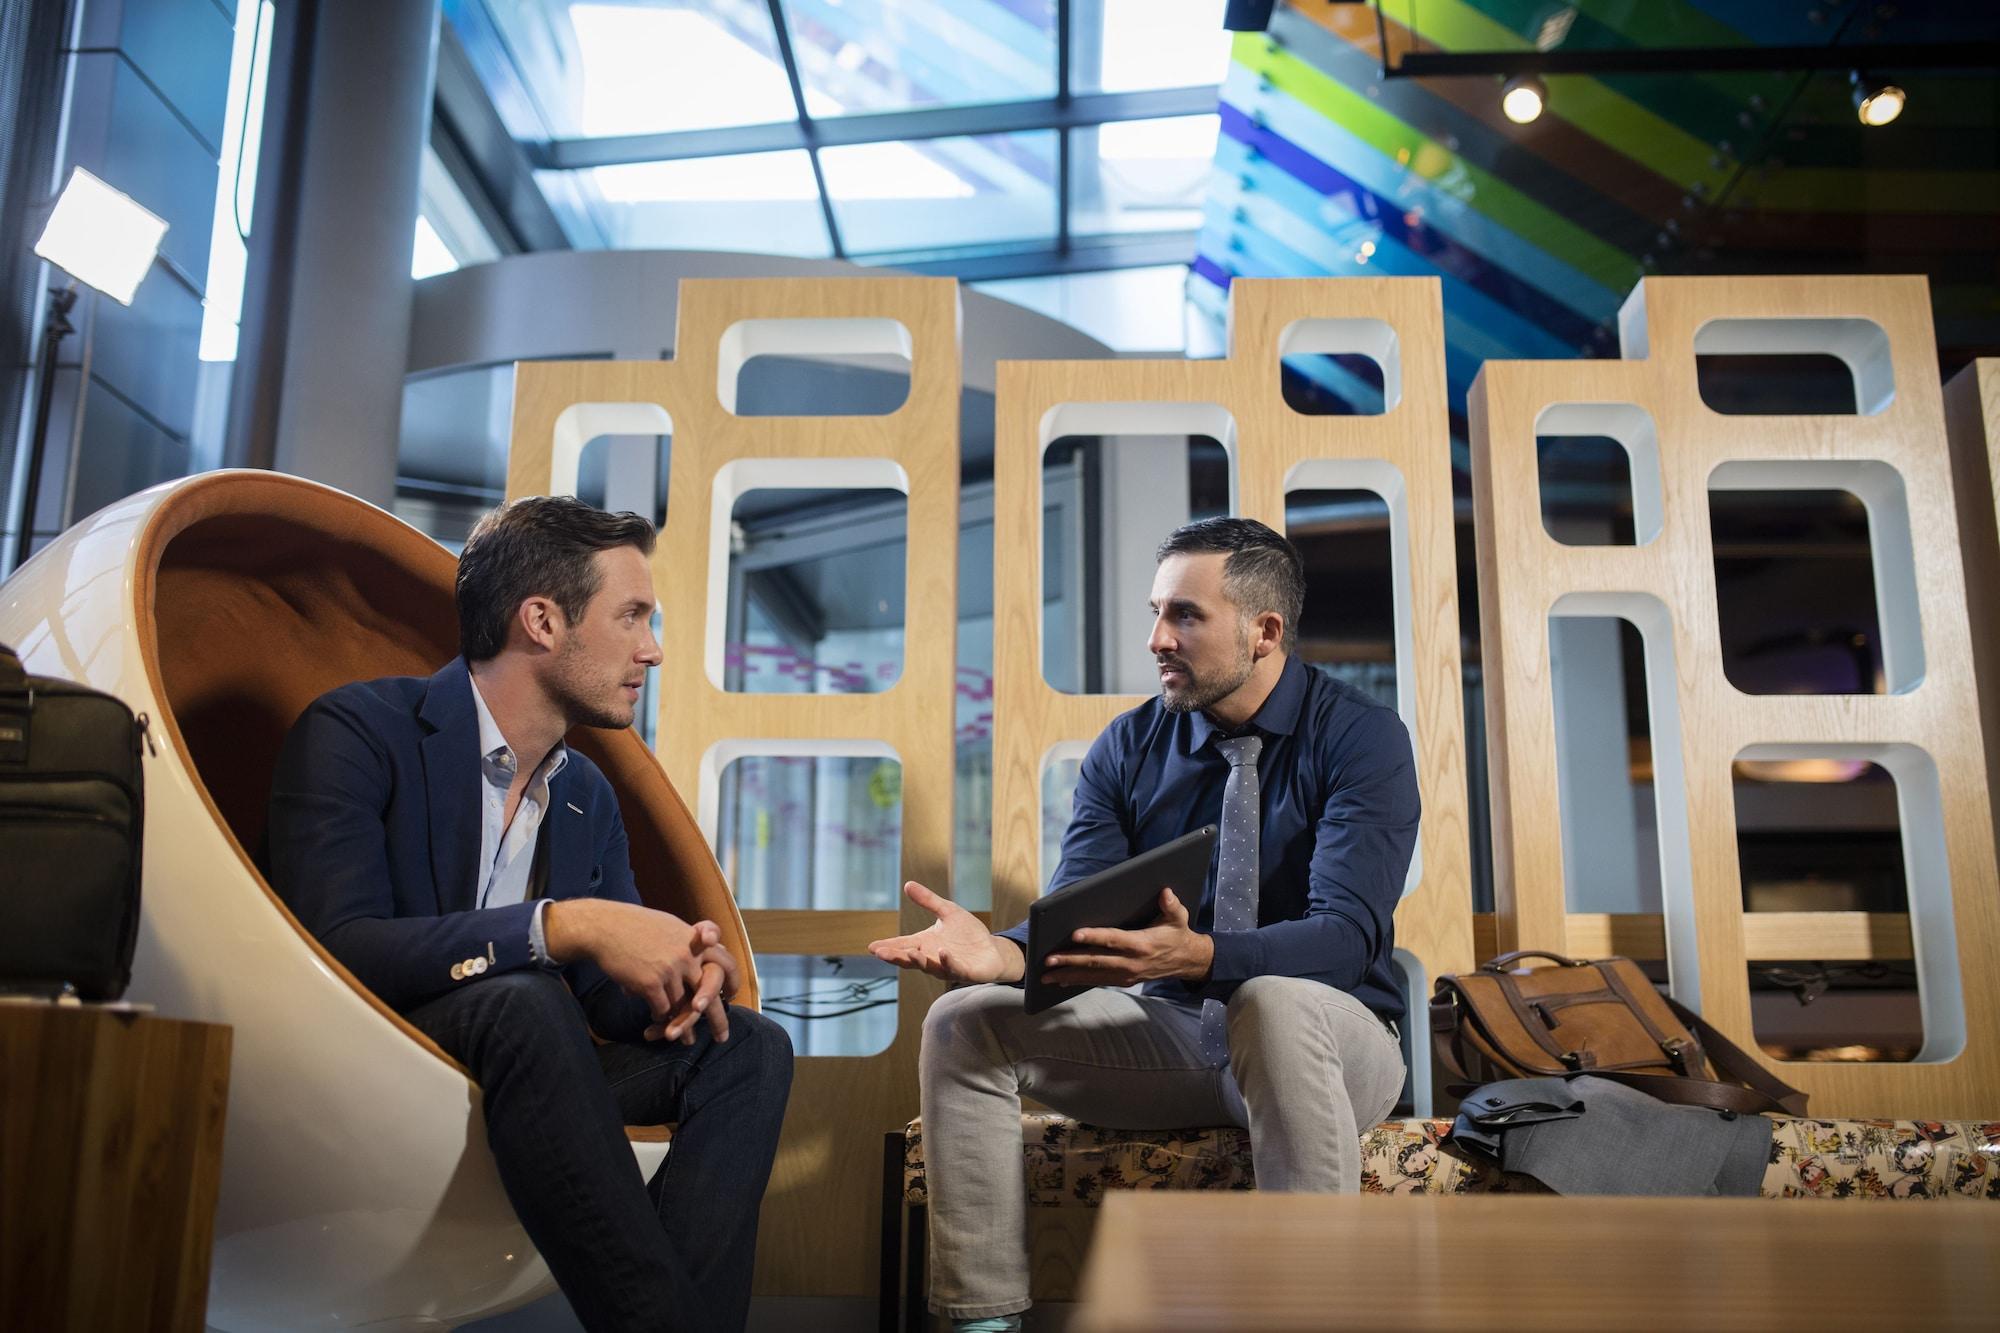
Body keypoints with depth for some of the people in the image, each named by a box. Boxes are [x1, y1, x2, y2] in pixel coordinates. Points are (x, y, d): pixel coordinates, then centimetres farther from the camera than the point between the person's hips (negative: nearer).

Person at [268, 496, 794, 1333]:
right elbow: (337, 947, -26)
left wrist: (681, 973, -17)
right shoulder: (356, 731, -12)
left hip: (505, 1085, 7)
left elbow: (614, 1001, 7)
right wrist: (563, 926, -34)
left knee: (748, 1045, -9)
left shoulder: (588, 795, 9)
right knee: (524, 1002, -34)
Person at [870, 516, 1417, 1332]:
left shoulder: (1361, 738, -12)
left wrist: (1195, 954, -43)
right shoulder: (1130, 747, 1)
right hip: (1171, 1035, 4)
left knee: (1276, 1003, -39)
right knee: (964, 1022, -14)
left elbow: (1346, 933, -25)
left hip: (1325, 1037, -4)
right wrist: (1000, 952, -32)